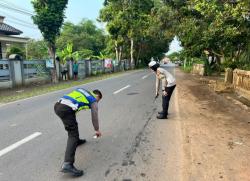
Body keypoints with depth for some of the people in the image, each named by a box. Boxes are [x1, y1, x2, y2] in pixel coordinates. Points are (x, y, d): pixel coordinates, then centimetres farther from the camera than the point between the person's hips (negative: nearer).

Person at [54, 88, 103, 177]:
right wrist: (97, 130, 39)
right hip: (66, 109, -8)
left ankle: (76, 140, 47)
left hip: (58, 105, 8)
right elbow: (95, 117, 23)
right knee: (73, 135, -7)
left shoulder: (82, 90, 32)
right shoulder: (94, 100, 16)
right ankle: (67, 164, -18)